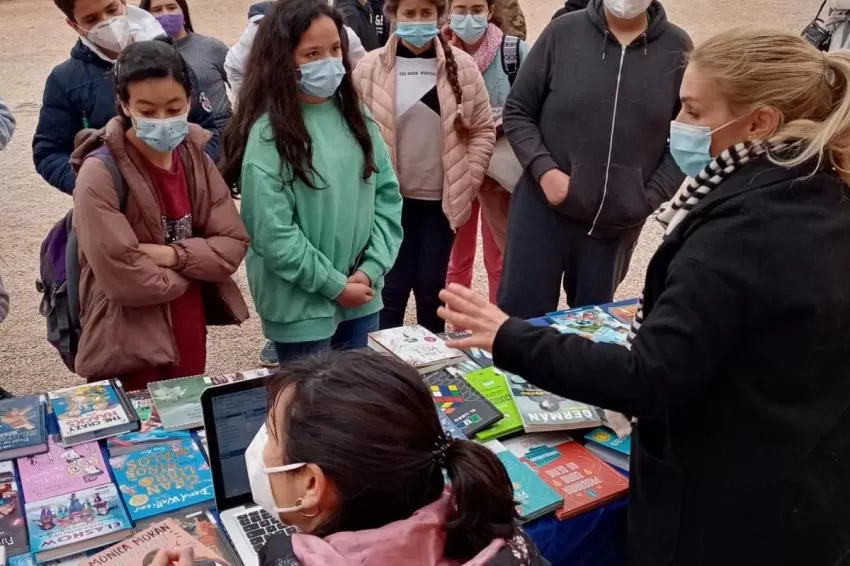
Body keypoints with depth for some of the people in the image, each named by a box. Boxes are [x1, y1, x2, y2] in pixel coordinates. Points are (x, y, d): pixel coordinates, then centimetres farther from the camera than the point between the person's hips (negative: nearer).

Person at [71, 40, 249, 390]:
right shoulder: (100, 174, -18)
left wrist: (174, 255, -19)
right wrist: (196, 265, -9)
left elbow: (233, 244, -3)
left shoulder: (195, 158, 0)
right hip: (129, 346, -5)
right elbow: (126, 279, -23)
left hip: (190, 335, 6)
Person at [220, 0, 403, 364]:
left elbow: (387, 197, 3)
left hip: (362, 298, 5)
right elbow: (272, 233, -17)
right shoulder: (269, 133, -14)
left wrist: (371, 270, -8)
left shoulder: (355, 116, 3)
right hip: (302, 307, -5)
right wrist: (334, 284, -13)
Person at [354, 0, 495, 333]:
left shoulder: (462, 66, -1)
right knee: (392, 287, 3)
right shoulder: (371, 67, -5)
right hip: (390, 201, -1)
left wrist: (467, 184, 0)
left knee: (431, 288, 12)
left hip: (442, 201, 2)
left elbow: (483, 129, 5)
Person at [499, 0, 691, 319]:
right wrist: (544, 170, -12)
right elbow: (517, 111, 1)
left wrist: (650, 199, -6)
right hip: (543, 209, -1)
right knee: (519, 315, 4)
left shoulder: (677, 49, -3)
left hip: (619, 223, 1)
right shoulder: (563, 32, -4)